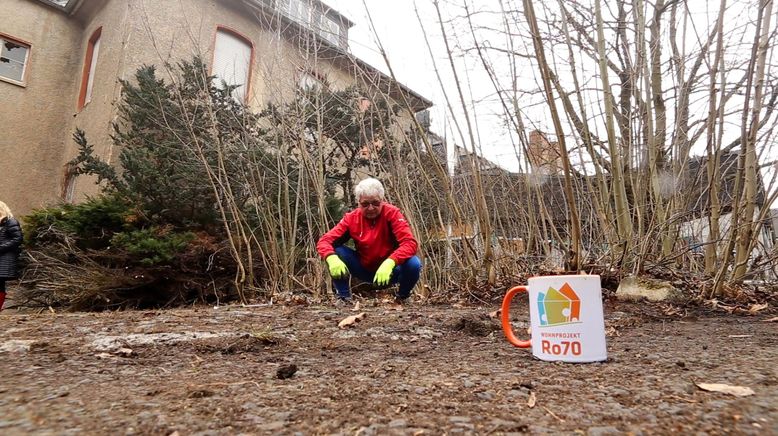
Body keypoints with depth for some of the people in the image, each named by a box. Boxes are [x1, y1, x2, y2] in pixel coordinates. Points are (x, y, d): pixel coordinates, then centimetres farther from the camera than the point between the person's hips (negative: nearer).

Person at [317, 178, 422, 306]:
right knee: (336, 251, -19)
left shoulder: (392, 213, -17)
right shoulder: (351, 218, -9)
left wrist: (390, 262, -44)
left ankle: (402, 297, 1)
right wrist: (332, 259, -36)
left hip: (390, 271, -2)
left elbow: (410, 243, -28)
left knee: (414, 264, -32)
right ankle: (343, 296, -1)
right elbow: (324, 241, -13)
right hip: (365, 269, 2)